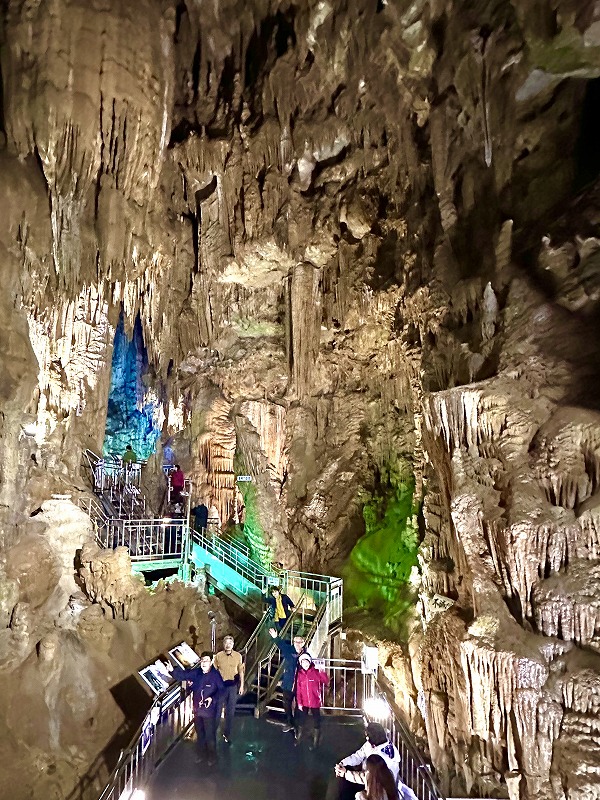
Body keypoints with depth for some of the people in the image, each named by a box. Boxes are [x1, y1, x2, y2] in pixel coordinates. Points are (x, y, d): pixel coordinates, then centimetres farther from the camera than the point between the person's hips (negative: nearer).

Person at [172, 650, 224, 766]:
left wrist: (213, 698, -27)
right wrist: (172, 670, -15)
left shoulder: (215, 675, -17)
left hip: (209, 710, -5)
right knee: (199, 734, 21)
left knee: (210, 735, 6)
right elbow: (182, 675, -1)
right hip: (197, 709, 5)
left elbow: (221, 690, -14)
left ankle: (212, 757, 27)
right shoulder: (196, 673, -5)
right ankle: (201, 754, 42)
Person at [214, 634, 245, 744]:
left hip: (233, 686, 1)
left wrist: (241, 686, 3)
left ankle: (227, 733, 25)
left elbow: (241, 672, 5)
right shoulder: (218, 656, -7)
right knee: (218, 709, 6)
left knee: (230, 711, 9)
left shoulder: (238, 656, -4)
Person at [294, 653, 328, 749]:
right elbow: (298, 690, 0)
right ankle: (298, 738, 40)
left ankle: (316, 742, 22)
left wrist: (321, 672, -30)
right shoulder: (299, 674, -3)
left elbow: (326, 682, -16)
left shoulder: (316, 672, -9)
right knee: (301, 721, 18)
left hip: (315, 702, -2)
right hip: (304, 702, 3)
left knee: (316, 722, 6)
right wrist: (299, 703, -3)